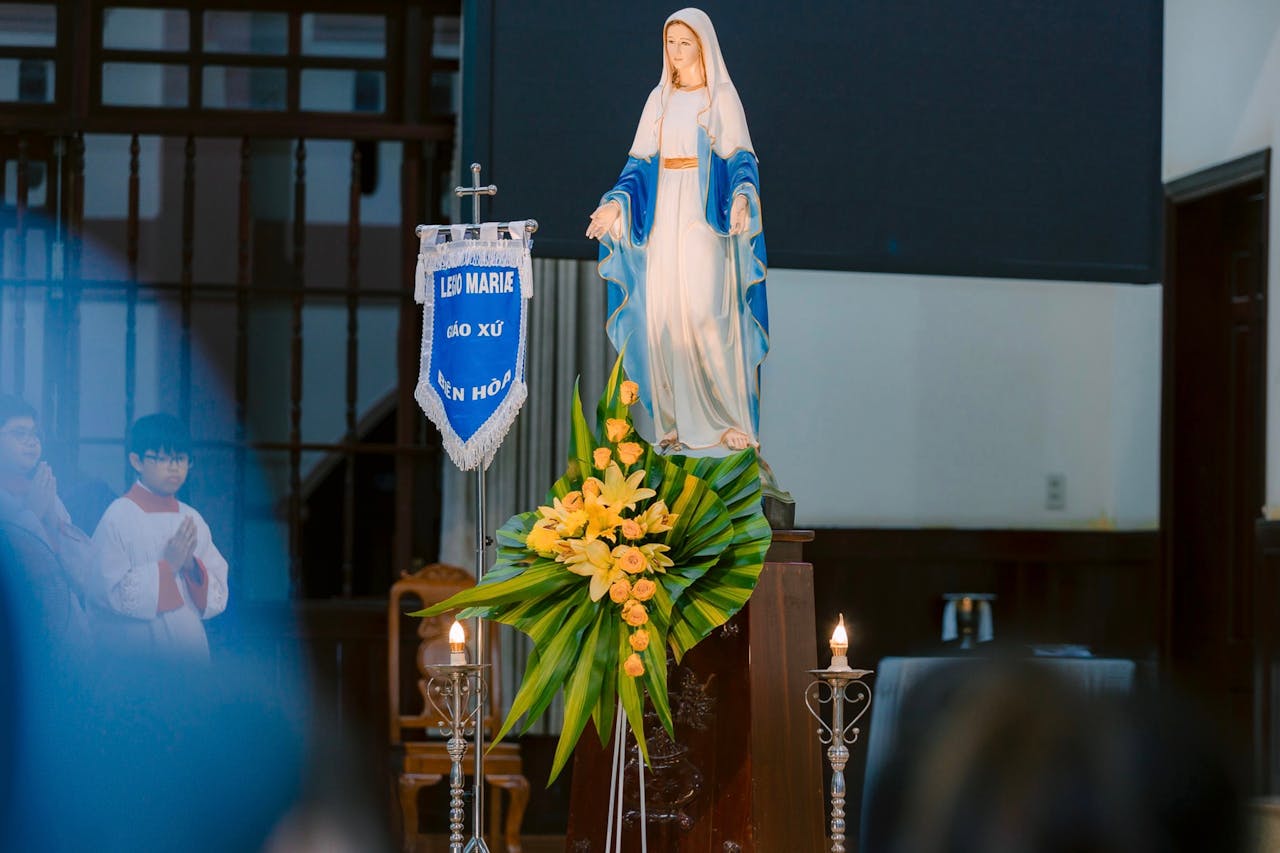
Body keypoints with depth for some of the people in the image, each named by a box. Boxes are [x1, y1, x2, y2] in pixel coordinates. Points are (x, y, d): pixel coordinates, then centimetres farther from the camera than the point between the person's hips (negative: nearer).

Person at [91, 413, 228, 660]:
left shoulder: (192, 519, 8)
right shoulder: (119, 516, -6)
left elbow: (218, 598, 8)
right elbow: (113, 593, -13)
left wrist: (192, 566, -10)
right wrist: (168, 567, -14)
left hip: (191, 647, 4)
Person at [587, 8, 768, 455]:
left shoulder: (722, 98, 0)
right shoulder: (659, 99, 14)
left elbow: (740, 160, -6)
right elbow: (641, 163, 13)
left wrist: (742, 197, -25)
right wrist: (616, 203, 0)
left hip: (705, 218, -5)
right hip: (664, 219, 5)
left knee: (708, 313, -12)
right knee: (663, 313, -1)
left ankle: (729, 418, -6)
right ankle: (677, 421, 4)